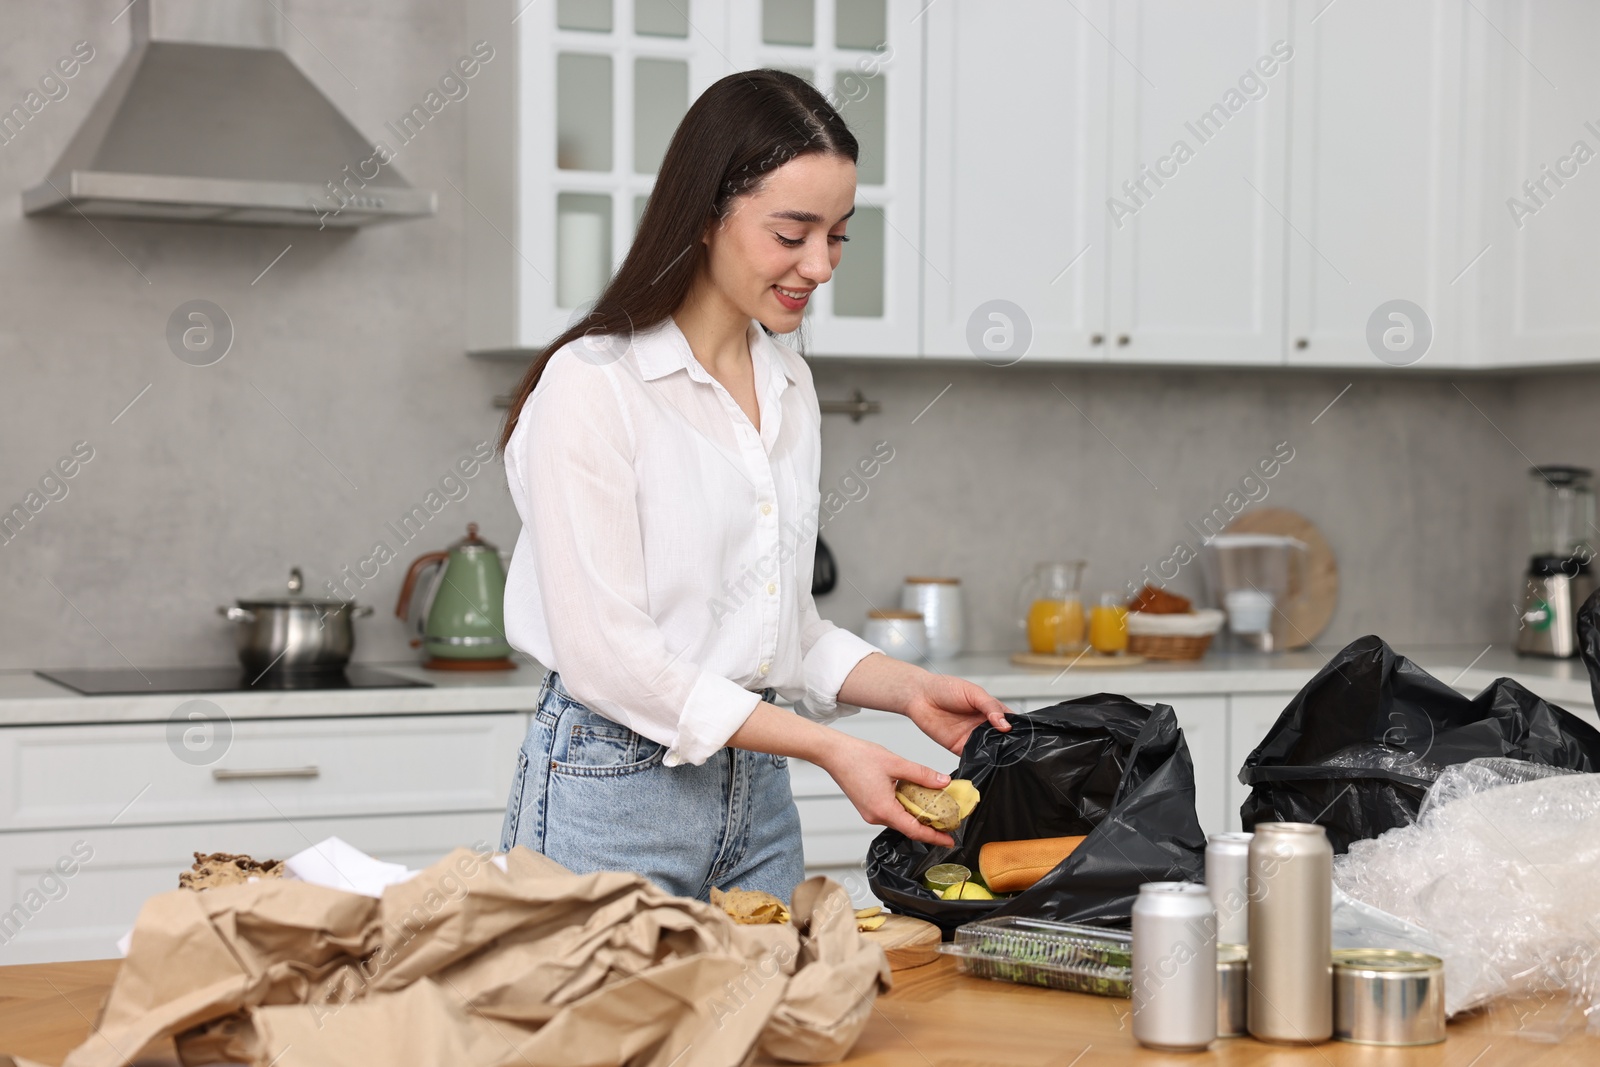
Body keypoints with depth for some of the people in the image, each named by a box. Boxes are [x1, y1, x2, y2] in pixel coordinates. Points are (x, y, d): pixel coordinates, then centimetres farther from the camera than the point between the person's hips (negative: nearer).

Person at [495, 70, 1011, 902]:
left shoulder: (788, 386, 11)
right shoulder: (592, 383, -13)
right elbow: (604, 653, -18)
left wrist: (908, 689, 1)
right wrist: (827, 748, -20)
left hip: (755, 799, 7)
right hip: (613, 793, -7)